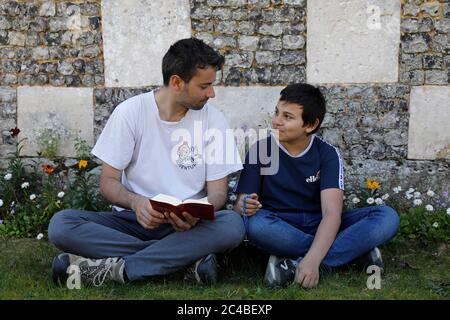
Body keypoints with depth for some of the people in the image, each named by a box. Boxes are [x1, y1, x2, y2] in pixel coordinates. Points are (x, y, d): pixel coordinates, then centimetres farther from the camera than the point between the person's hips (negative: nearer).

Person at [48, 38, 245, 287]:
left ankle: (113, 269, -28)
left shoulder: (213, 120, -2)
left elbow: (217, 191, -2)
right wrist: (136, 202, -28)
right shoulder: (130, 112, -4)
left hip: (189, 223, 0)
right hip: (133, 218, 0)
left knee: (233, 225, -32)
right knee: (61, 224, -26)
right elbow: (108, 181, -4)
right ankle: (190, 257, -26)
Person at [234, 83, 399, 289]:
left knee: (387, 217, -21)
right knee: (255, 223, -36)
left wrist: (312, 260, -37)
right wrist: (245, 207, -32)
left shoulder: (327, 154, -6)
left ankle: (297, 265, -32)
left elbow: (332, 212, -20)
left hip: (319, 228, 1)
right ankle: (356, 248, -24)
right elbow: (239, 205, -5)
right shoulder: (259, 150, -4)